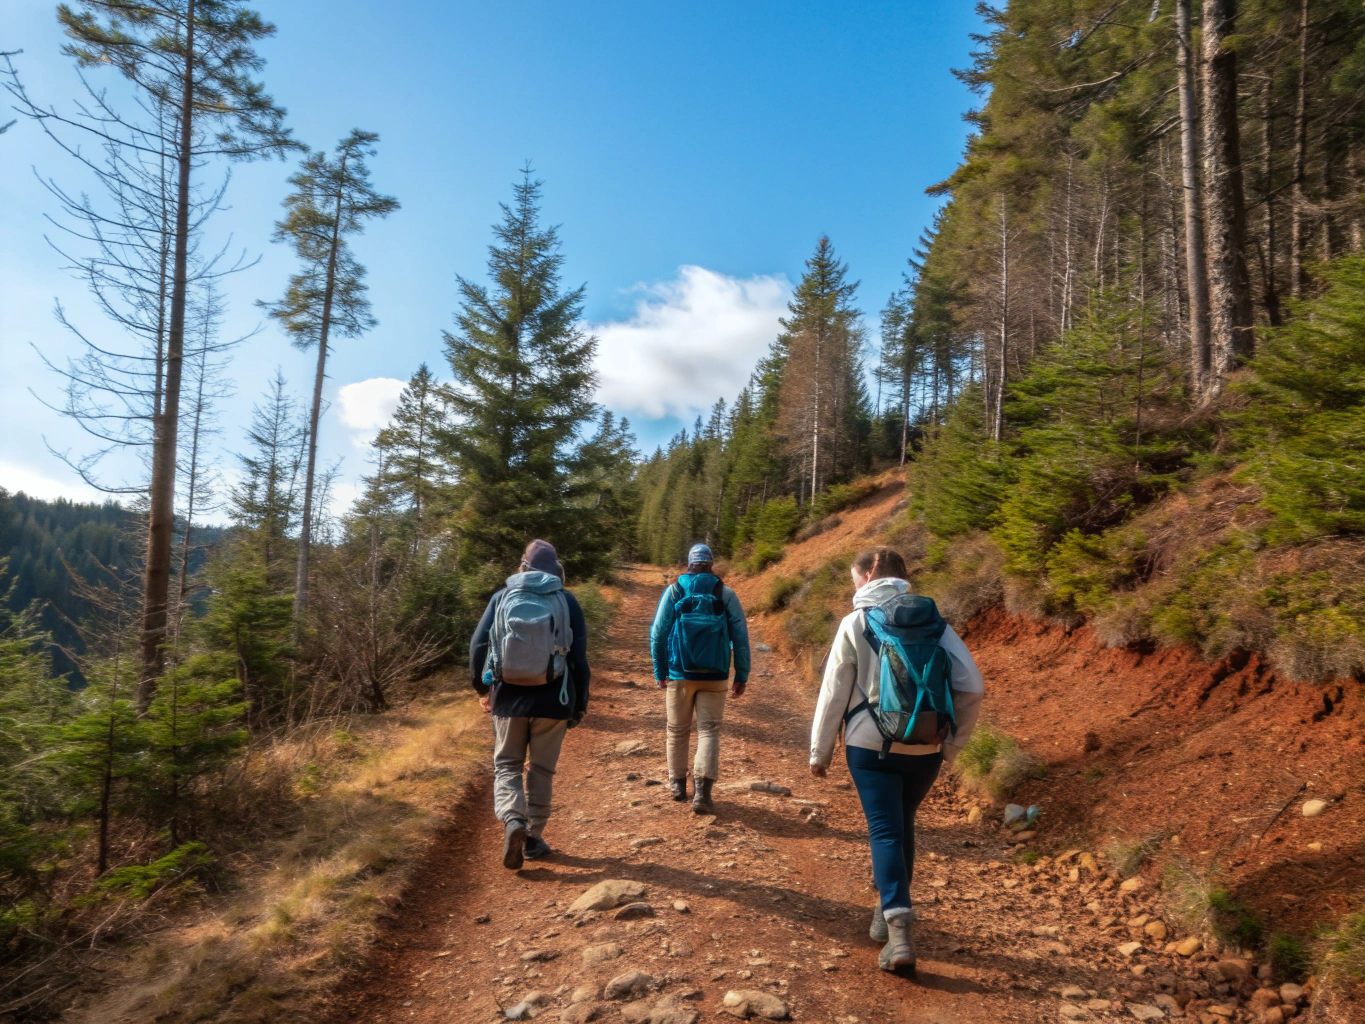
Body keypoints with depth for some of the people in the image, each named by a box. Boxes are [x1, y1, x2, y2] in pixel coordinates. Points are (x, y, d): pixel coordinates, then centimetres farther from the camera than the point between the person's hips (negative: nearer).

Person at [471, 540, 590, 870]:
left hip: (508, 698, 0)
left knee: (506, 765, 12)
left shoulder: (501, 597, 2)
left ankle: (513, 820, -11)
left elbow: (477, 646, 1)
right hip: (552, 700, 0)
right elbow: (579, 656, -2)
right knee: (541, 770, 13)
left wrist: (482, 689, 15)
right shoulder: (566, 601, -1)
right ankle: (533, 838, 20)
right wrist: (579, 704, 6)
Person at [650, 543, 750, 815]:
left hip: (680, 674, 1)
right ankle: (702, 790, -12)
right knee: (709, 731, 1)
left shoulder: (673, 591, 1)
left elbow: (657, 633, 0)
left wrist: (659, 672, 8)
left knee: (677, 730, 16)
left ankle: (677, 783, 28)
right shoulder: (725, 594, 0)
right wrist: (742, 676, 5)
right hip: (714, 677, -1)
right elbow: (741, 636, -1)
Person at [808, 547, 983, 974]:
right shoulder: (934, 620, 2)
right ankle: (890, 911, 33)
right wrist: (954, 742, 11)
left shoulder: (855, 623, -6)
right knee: (902, 825, 21)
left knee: (885, 832, 2)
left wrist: (820, 751, 6)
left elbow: (833, 693, -4)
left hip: (872, 746, -3)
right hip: (926, 748, 4)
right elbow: (971, 686, -1)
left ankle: (898, 930, -10)